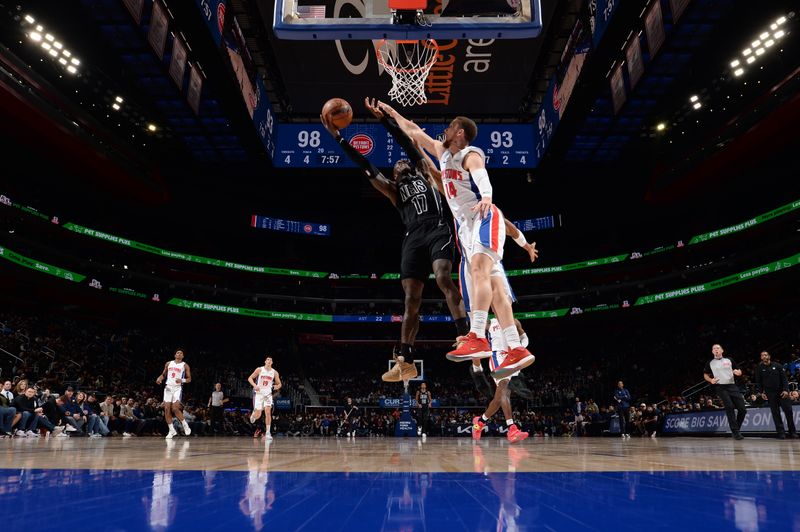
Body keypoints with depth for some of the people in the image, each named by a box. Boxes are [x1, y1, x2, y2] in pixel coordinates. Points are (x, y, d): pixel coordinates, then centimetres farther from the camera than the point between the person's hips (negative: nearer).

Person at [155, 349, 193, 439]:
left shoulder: (185, 365, 3)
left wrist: (182, 380, -18)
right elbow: (163, 374, 21)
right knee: (167, 409, -3)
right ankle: (171, 430, 7)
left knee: (175, 409, -16)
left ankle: (185, 425, 4)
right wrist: (160, 378, -1)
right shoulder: (169, 364, 13)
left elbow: (189, 379, 2)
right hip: (168, 387, 4)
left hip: (177, 388, -4)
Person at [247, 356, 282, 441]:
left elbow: (279, 384, 9)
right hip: (259, 393, -1)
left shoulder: (275, 372, 1)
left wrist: (277, 386, -15)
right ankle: (253, 414, 38)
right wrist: (254, 385, -19)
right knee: (258, 415, -1)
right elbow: (250, 378, -1)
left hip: (268, 394, 1)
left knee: (268, 412, -15)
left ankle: (267, 433, -10)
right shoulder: (259, 370, -5)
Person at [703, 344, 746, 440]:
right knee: (729, 407, -17)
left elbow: (739, 371, 16)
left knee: (742, 409, -4)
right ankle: (735, 432, -10)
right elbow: (705, 375, 17)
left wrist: (738, 372, -8)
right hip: (720, 387, -2)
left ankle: (736, 429, 16)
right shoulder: (710, 363, 10)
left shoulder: (729, 360, 14)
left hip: (732, 386, 2)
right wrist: (710, 380, -4)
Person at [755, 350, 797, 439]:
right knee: (775, 413, -1)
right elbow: (758, 382, 8)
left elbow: (784, 378, 0)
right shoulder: (760, 368, 5)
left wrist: (786, 390, -11)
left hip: (782, 392, 0)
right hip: (770, 394, 0)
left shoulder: (777, 366, 4)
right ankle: (781, 432, 1)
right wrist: (761, 392, -1)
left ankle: (792, 432, 7)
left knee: (788, 410, -5)